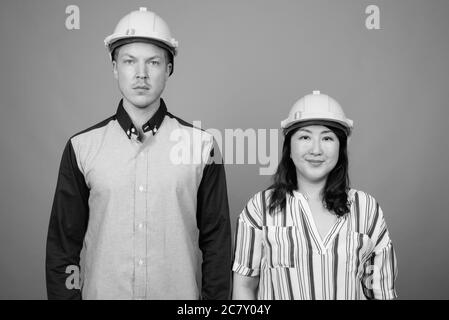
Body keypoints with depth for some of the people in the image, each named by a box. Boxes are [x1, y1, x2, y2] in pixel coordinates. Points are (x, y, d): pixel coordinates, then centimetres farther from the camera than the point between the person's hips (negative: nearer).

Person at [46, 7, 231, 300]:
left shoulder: (202, 145, -5)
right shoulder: (82, 147, -3)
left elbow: (216, 240, -2)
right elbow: (63, 243, 1)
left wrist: (215, 297, -4)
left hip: (181, 294, 0)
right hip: (101, 291, 1)